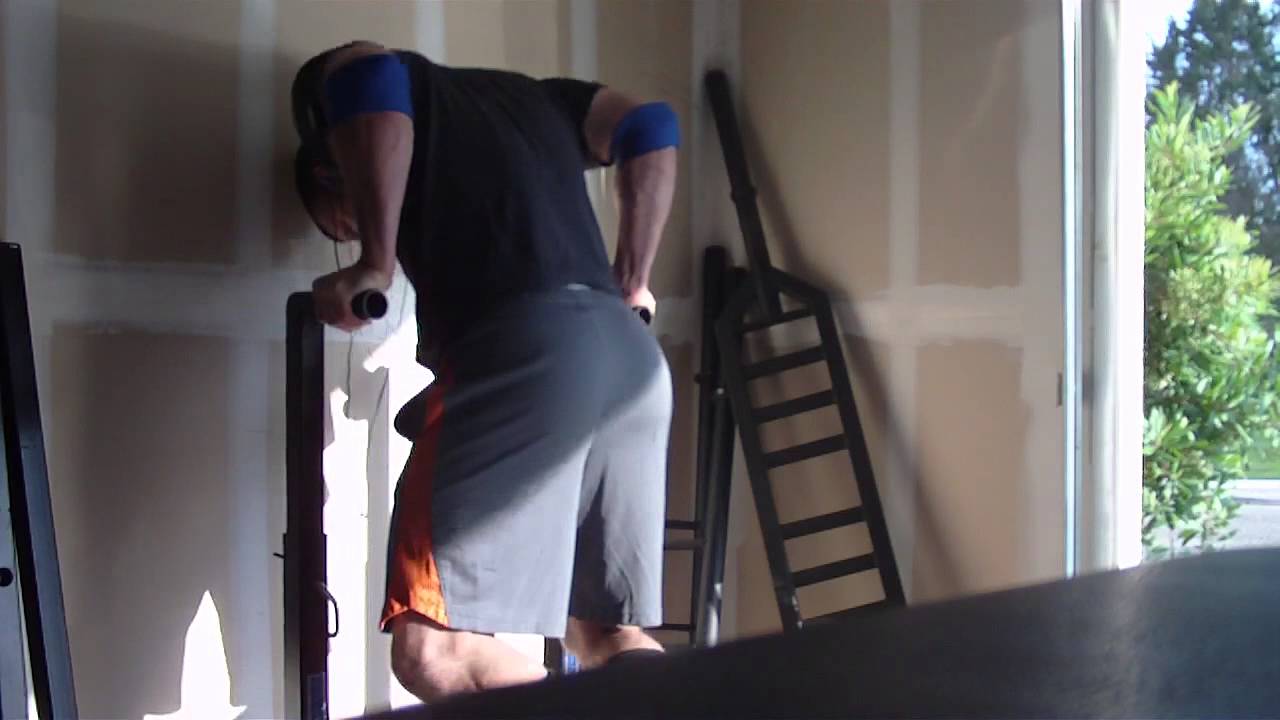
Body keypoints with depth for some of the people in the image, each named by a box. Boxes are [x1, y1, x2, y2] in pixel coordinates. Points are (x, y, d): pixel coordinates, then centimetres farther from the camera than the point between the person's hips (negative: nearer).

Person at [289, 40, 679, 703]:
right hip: (633, 356, 8)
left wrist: (373, 268, -6)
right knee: (613, 639, 13)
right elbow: (651, 127, 28)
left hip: (521, 349, -7)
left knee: (434, 649, -11)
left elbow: (369, 83, -6)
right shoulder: (530, 96, 36)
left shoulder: (330, 83, 18)